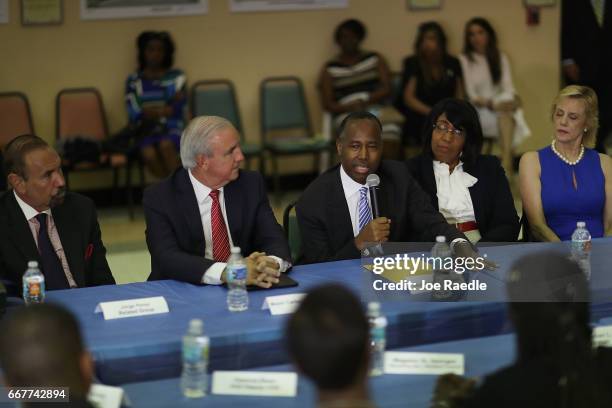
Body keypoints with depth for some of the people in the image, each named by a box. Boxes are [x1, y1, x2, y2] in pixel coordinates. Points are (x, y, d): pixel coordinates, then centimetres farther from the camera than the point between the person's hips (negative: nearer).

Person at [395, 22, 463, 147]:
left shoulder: (452, 64, 13)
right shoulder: (413, 64, 5)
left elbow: (459, 96, 15)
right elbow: (408, 98, -2)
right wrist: (432, 113, -14)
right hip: (419, 117, -2)